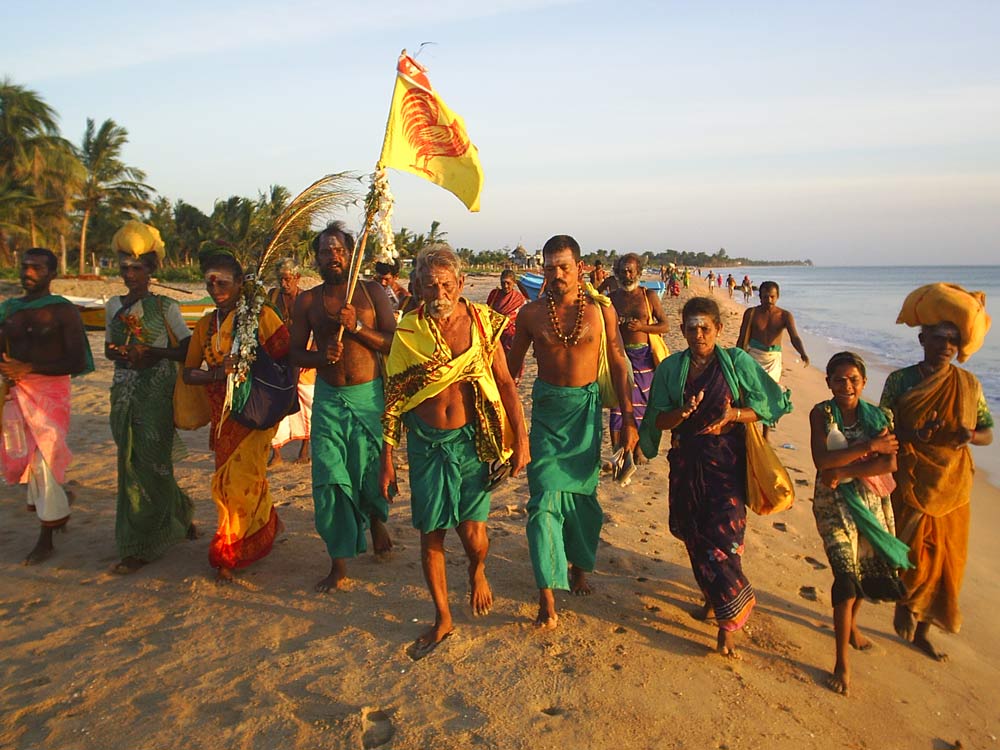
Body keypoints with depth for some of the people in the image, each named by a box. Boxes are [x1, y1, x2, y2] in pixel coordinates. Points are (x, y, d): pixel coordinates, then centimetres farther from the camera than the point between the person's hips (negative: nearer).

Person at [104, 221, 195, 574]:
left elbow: (187, 349, -5)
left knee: (145, 465, -5)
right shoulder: (114, 305, 11)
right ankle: (181, 513, 28)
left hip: (158, 392, -5)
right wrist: (122, 356, -5)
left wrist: (151, 352, -17)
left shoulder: (165, 306, -3)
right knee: (132, 462, 7)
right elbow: (109, 347, 17)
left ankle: (140, 546, 6)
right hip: (125, 392, 5)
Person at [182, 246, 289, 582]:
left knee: (239, 480, -7)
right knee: (239, 478, 12)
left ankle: (228, 554, 7)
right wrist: (218, 373, -11)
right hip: (222, 415, 6)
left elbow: (287, 357, -9)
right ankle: (268, 526, 36)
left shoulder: (260, 315, -6)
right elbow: (189, 373, 8)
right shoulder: (206, 325, 11)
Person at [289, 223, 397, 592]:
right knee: (329, 480, -4)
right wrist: (321, 356, -12)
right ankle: (339, 564, 10)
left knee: (371, 474, 5)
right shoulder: (307, 300, 7)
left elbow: (394, 343, -3)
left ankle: (376, 519, 41)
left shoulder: (372, 292, 3)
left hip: (369, 395, -1)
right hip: (329, 398, 1)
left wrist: (357, 327, -18)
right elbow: (296, 351, 9)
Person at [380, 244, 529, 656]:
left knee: (472, 532, -4)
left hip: (471, 438, -1)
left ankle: (477, 571, 34)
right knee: (431, 532, 7)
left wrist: (521, 438, -2)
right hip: (425, 441, 1)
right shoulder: (408, 332, -3)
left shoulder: (482, 323, -3)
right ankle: (442, 618, 27)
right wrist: (386, 460, 2)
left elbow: (505, 382, 3)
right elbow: (393, 398, 1)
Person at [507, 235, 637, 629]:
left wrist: (628, 418, 1)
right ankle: (547, 595, -2)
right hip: (547, 408, 0)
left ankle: (579, 564, 36)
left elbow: (617, 364, 3)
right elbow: (512, 366, 7)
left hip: (587, 408, 1)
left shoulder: (601, 309, -2)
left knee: (583, 493, 10)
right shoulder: (531, 313, -1)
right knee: (545, 496, -8)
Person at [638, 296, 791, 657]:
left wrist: (733, 414, -18)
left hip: (727, 461, -3)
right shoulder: (671, 367, 4)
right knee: (694, 535, 10)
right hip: (686, 461, 3)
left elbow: (766, 407, 0)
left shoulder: (737, 361, -2)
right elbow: (659, 420, 0)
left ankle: (730, 620, 10)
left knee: (722, 537, -6)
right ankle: (713, 596, 34)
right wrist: (682, 412, -21)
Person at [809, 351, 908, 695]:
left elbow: (890, 463, -12)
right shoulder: (821, 413, -7)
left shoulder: (876, 417, -1)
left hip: (872, 501, 4)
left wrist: (843, 471, -21)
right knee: (847, 575, -10)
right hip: (835, 502, -3)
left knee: (869, 568, 15)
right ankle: (842, 661, 2)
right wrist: (869, 447, -19)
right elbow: (822, 460, -19)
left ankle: (851, 624, 45)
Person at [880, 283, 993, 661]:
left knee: (946, 562, 10)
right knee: (914, 556, -4)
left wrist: (970, 435, -16)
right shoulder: (899, 381, -6)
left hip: (952, 487, 3)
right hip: (910, 484, -3)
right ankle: (905, 604, 31)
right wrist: (912, 435, -22)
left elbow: (988, 432, 7)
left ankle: (922, 628, 30)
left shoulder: (969, 384, 2)